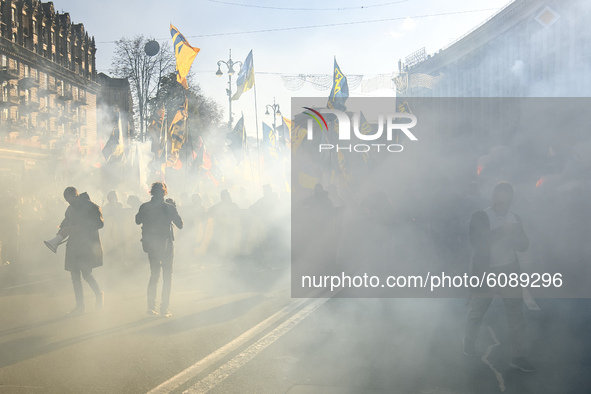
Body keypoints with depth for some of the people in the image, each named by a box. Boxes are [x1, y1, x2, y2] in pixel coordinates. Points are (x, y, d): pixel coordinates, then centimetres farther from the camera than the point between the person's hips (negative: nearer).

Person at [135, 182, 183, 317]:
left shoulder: (144, 207, -4)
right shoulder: (169, 207, -13)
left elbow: (137, 221, 14)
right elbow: (180, 224, -6)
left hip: (151, 246, 3)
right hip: (166, 246, -3)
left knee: (154, 275, 16)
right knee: (167, 276, 7)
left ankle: (151, 306, 13)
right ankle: (164, 309, 5)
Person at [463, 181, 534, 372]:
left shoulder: (515, 219, 9)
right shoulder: (480, 217, -7)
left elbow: (524, 245, 4)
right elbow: (476, 241, -21)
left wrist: (512, 235, -16)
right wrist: (502, 231, -22)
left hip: (510, 271, 4)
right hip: (485, 272, -4)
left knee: (516, 314, 3)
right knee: (476, 312, 9)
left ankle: (518, 356, 13)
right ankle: (468, 347, 30)